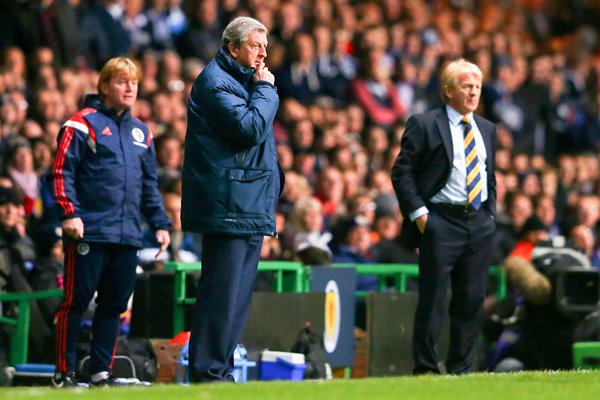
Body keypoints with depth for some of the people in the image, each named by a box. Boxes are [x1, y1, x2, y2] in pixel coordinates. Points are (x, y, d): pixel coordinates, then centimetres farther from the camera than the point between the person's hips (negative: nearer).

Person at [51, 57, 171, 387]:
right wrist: (70, 213, -16)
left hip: (127, 236, 6)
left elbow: (149, 183, 23)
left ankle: (101, 371, 15)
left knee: (113, 306, 8)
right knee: (75, 302, -3)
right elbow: (62, 170, -7)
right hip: (89, 233, -6)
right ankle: (64, 372, 2)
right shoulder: (84, 123, -2)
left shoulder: (141, 132, 18)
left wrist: (160, 223, 16)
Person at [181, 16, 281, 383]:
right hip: (229, 205, -10)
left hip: (250, 206, 10)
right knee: (222, 292, -10)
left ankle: (221, 369, 15)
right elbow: (250, 128, -20)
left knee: (238, 294, 11)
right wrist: (265, 89, -9)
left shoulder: (243, 80, 22)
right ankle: (208, 372, -9)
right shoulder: (216, 83, -9)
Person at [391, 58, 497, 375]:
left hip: (479, 224, 6)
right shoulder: (424, 125, -3)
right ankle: (426, 370, 3)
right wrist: (418, 212, -12)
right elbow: (402, 172, -5)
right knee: (432, 300, -4)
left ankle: (460, 369, 14)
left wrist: (490, 213, 13)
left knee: (472, 300, 6)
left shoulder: (487, 129, 16)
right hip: (440, 221, -6)